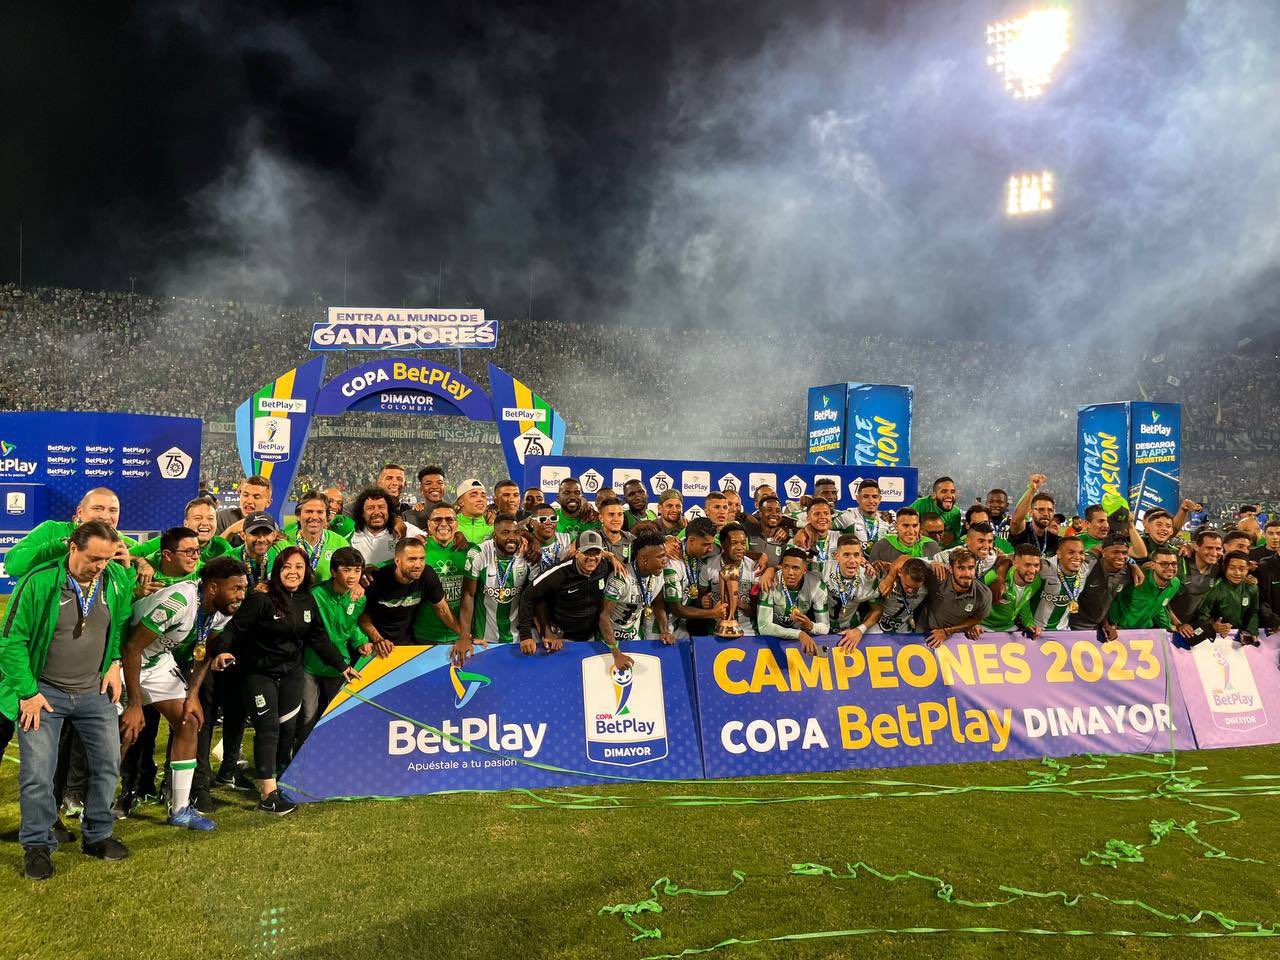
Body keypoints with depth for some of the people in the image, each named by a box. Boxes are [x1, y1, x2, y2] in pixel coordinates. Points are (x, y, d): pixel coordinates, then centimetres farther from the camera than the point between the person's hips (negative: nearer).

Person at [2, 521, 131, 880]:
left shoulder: (117, 579, -4)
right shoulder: (40, 581, -17)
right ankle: (37, 845, 16)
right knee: (37, 772, -2)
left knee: (108, 764, 7)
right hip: (43, 692, -4)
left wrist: (115, 663, 5)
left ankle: (97, 836, 24)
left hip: (95, 691, 4)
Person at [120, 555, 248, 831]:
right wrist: (135, 704, -26)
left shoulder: (223, 610, -11)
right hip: (124, 658, -7)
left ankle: (180, 810, 9)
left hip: (159, 658, 8)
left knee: (189, 722, 1)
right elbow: (132, 649, -30)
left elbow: (204, 652, 6)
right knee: (124, 733, -13)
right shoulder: (179, 601, -35)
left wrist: (193, 694, -2)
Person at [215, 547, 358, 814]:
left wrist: (341, 665, 7)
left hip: (291, 674, 5)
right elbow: (234, 628, -17)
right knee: (268, 728, -10)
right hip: (259, 673, -5)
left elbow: (319, 639, 9)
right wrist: (223, 651, -35)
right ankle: (267, 794, -9)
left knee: (288, 727, 9)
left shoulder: (308, 601, 2)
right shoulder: (261, 599, -16)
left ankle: (280, 779, 26)